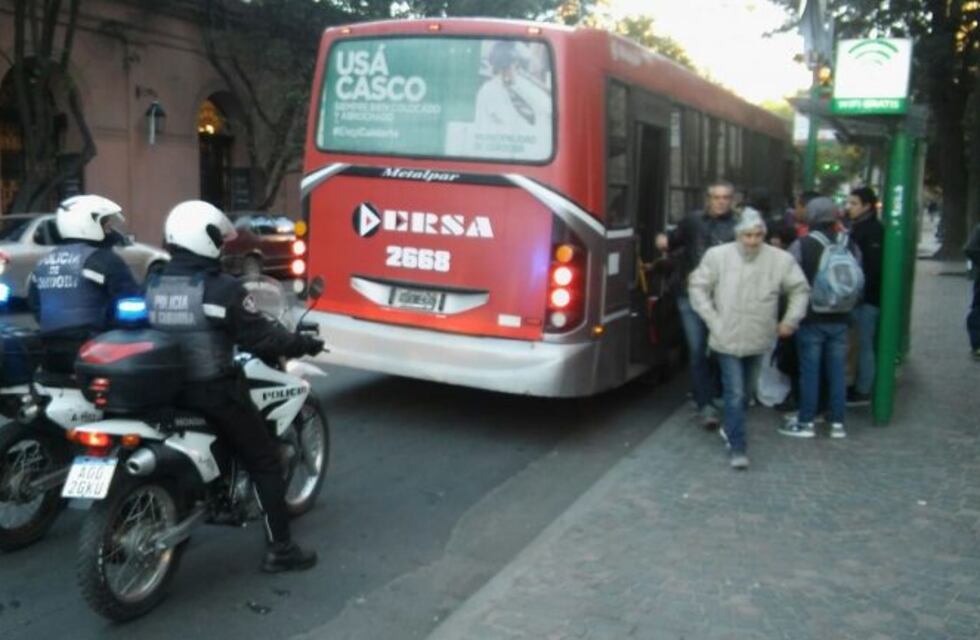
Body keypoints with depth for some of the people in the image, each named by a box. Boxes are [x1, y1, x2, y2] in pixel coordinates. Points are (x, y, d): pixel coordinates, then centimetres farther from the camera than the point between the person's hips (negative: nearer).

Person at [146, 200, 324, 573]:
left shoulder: (153, 287, 5)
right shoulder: (221, 289, -17)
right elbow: (261, 338, -15)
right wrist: (301, 344, 0)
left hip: (167, 391, 7)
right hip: (214, 391, -7)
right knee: (264, 464, 4)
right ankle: (279, 550, 5)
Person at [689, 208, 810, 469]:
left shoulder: (781, 259, -7)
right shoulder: (717, 255, -11)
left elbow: (800, 290, 6)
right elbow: (698, 287, -2)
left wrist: (790, 320, 1)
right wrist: (712, 319, -7)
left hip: (758, 340, 3)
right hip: (727, 339, -3)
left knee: (745, 391, 20)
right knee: (734, 393, -4)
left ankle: (730, 427, 45)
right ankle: (737, 448, 3)